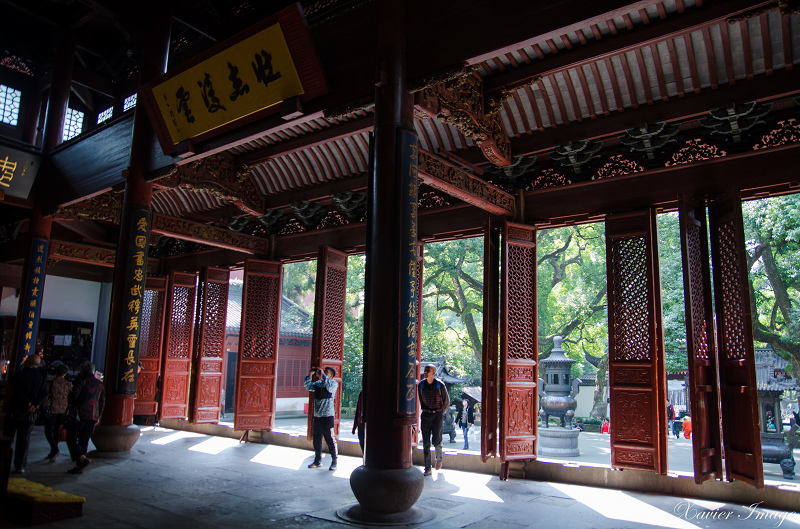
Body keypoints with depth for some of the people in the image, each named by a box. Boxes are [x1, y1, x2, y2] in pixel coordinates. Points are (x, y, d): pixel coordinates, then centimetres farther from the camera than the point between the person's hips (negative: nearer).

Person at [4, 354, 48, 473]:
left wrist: (29, 404, -13)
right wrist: (35, 405, -15)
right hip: (30, 414, 2)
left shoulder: (17, 376, -7)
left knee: (7, 437, 13)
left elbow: (17, 393, -14)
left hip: (15, 411, -2)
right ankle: (20, 466, 7)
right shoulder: (42, 376, 0)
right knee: (24, 438, 8)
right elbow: (44, 394, -8)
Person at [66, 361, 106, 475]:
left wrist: (72, 406, 4)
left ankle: (82, 459, -18)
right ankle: (79, 466, 12)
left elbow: (73, 395, -14)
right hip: (93, 416, 6)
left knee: (71, 438, 1)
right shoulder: (100, 384, 14)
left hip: (80, 414, -6)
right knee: (84, 440, 12)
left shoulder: (82, 380, -4)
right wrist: (98, 417, 20)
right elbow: (102, 402, 15)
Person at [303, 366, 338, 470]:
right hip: (317, 416, 6)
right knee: (316, 439, 11)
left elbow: (330, 387, -22)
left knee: (330, 440, -5)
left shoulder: (334, 383, -1)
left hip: (327, 416, -6)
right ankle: (317, 461, 22)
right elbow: (308, 386, 10)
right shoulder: (318, 383, 15)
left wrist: (323, 375, -19)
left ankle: (334, 461, 4)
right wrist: (310, 375, -2)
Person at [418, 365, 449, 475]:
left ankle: (439, 459, 29)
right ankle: (427, 468, 7)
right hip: (425, 415, 3)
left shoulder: (440, 385, -6)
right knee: (426, 443, 0)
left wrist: (440, 413, 7)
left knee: (436, 441, -1)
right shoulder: (421, 385, 2)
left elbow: (447, 402, 5)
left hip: (437, 415, -2)